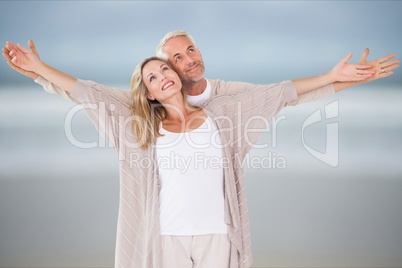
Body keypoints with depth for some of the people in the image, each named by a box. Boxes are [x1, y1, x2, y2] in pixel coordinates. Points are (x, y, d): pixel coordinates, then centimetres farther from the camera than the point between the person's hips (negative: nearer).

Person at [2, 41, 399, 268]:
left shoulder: (218, 112, 8)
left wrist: (332, 77, 1)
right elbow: (89, 94, 6)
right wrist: (39, 68, 3)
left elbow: (276, 94, 5)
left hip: (217, 235, 0)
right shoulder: (140, 125, 8)